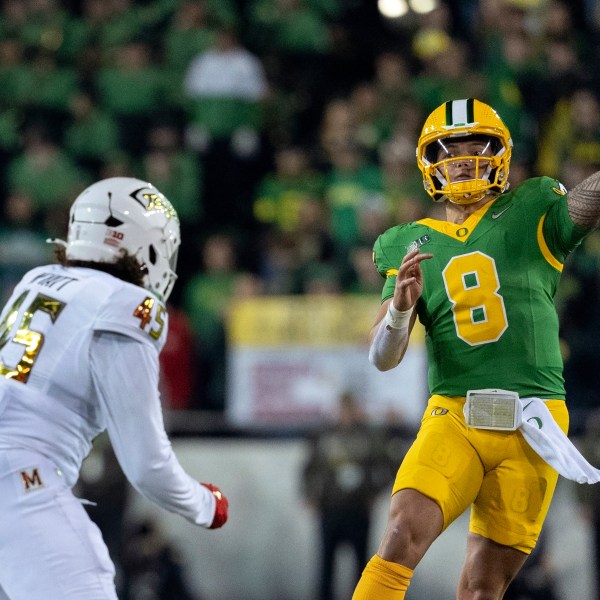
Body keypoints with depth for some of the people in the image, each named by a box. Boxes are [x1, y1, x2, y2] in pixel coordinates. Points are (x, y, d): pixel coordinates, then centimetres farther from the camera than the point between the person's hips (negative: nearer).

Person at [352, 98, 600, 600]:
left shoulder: (532, 215, 6)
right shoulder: (411, 246, 11)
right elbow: (382, 358, 5)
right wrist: (400, 308, -15)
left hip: (530, 426, -1)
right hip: (454, 418, 1)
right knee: (403, 536, -21)